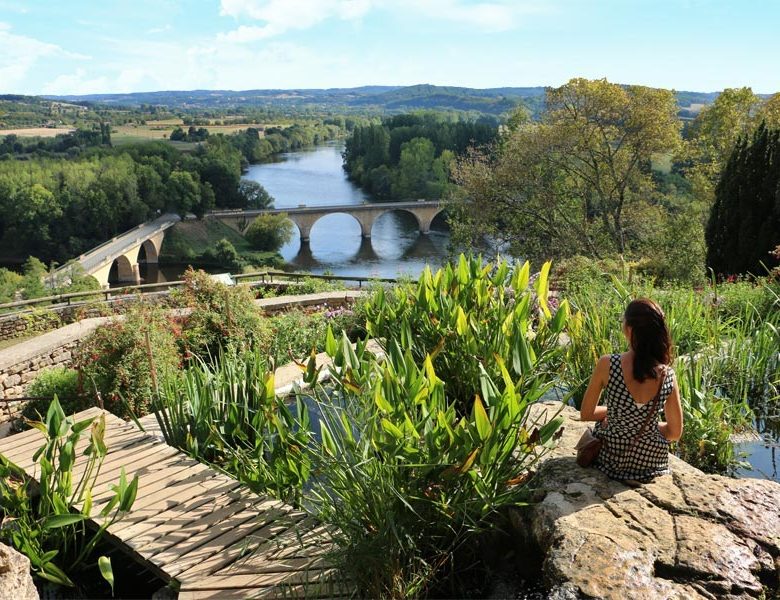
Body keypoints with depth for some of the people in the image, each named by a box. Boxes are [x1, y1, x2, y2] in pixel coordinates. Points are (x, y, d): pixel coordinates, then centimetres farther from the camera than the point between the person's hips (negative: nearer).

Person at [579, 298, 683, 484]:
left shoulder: (607, 364, -22)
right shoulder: (667, 375, -15)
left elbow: (586, 414, -9)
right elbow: (675, 433, -3)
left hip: (612, 460, -2)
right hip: (652, 462, 2)